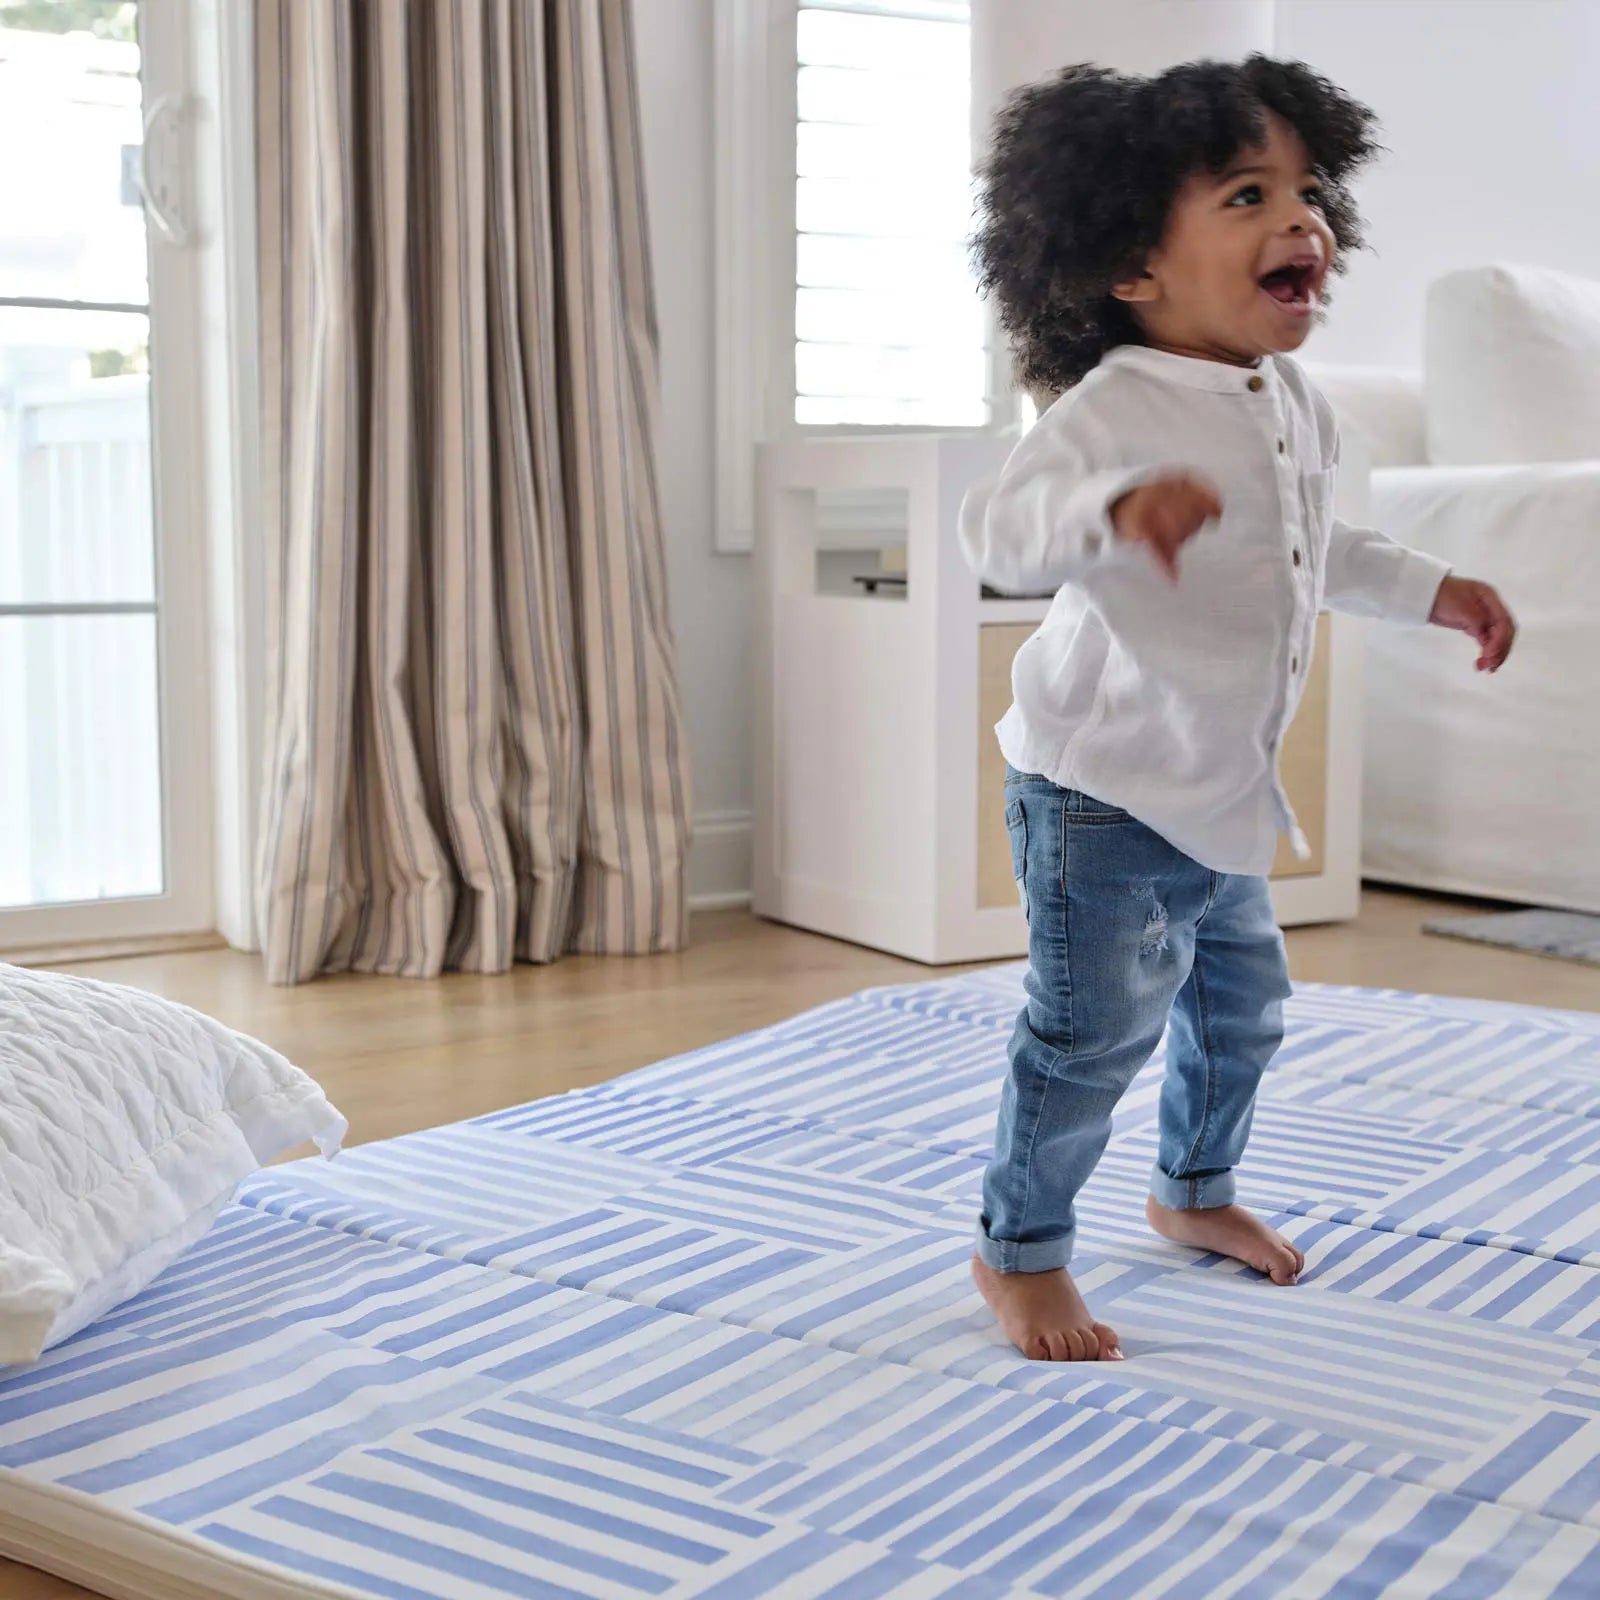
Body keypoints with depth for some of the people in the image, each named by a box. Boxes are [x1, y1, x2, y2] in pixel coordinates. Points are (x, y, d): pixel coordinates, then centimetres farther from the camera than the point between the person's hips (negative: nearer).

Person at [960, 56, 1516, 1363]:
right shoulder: (1117, 408, -23)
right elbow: (998, 530, -38)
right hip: (1101, 793, -9)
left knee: (1241, 1003, 22)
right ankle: (1019, 1249, 15)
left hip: (1226, 793, 9)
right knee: (1096, 1032, -5)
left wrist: (1432, 589, 23)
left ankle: (1197, 1190, 45)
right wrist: (1115, 508, -56)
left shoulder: (1298, 407, 4)